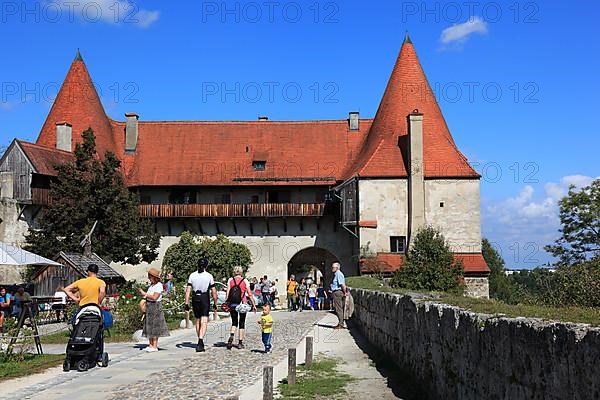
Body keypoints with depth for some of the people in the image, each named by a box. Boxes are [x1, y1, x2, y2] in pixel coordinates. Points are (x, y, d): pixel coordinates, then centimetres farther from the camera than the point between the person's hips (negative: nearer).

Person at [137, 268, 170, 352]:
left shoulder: (159, 285, -13)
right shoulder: (151, 285, 12)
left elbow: (154, 297, -21)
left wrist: (144, 294, -16)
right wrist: (142, 293, 1)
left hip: (156, 307, -8)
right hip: (149, 307, 8)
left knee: (155, 326, -5)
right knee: (149, 326, 9)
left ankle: (155, 346, -1)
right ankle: (150, 345, 15)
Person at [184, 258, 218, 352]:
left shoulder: (192, 275, 2)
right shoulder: (209, 276, -4)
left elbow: (188, 290, -3)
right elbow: (213, 292, -3)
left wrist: (187, 303, 0)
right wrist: (215, 304, 7)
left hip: (195, 299, 3)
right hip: (205, 299, -3)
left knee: (197, 321, 17)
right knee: (204, 322, -5)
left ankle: (200, 342, 28)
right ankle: (200, 342, -20)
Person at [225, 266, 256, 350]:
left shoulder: (230, 280, 1)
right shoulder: (245, 281, -2)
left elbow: (227, 293, -4)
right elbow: (250, 294, -2)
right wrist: (254, 305, 4)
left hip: (232, 304, 1)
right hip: (242, 304, -1)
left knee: (234, 322, 14)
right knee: (242, 323, 11)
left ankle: (231, 336, -13)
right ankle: (240, 342, 12)